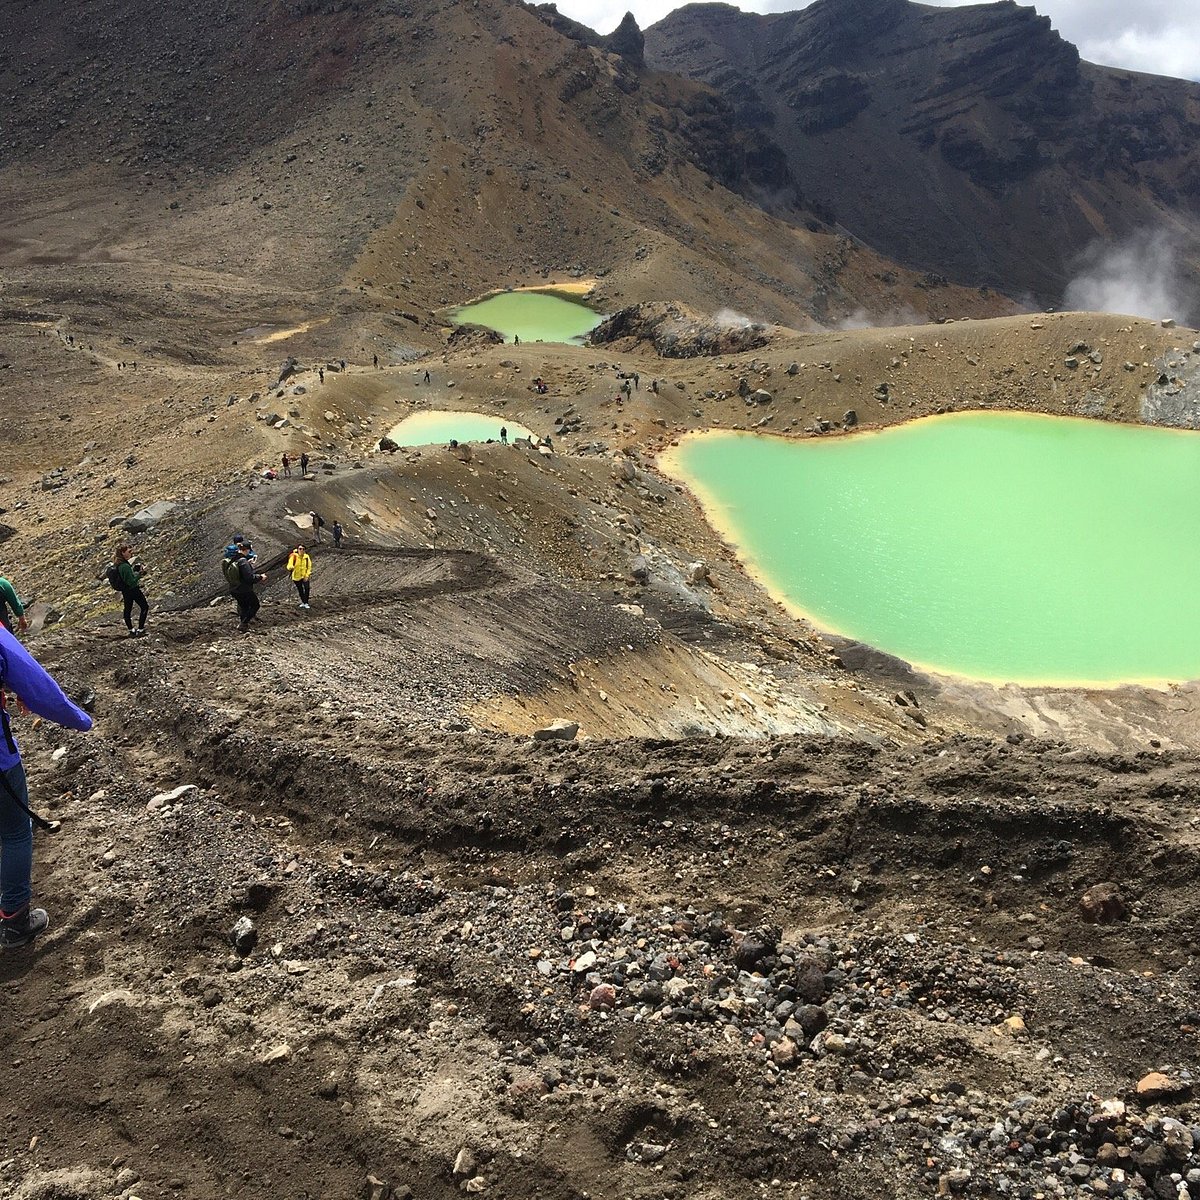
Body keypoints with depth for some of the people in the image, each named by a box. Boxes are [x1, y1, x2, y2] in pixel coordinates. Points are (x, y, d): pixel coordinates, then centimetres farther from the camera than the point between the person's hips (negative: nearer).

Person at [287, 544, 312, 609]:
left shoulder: (306, 557, -5)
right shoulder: (294, 556, -11)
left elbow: (309, 567, 0)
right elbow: (289, 565, -16)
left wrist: (307, 575, -11)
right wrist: (290, 567, -40)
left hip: (305, 576, 0)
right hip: (296, 576, 0)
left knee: (307, 588, -19)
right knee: (300, 590, 12)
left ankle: (306, 603, -11)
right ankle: (303, 602, 32)